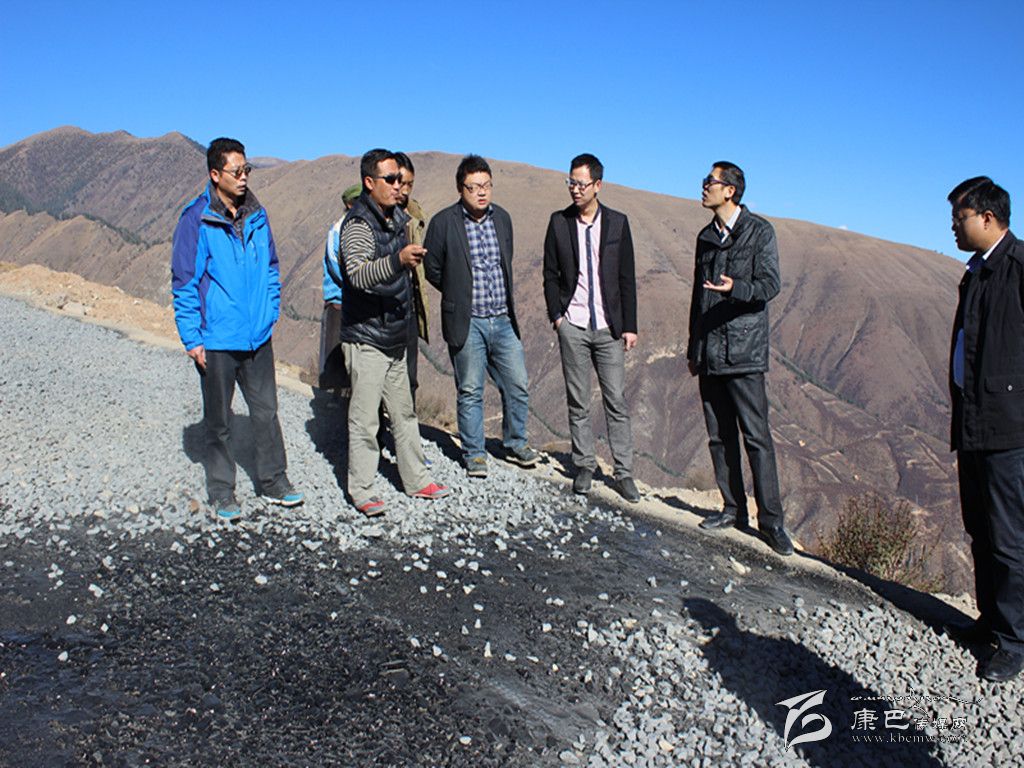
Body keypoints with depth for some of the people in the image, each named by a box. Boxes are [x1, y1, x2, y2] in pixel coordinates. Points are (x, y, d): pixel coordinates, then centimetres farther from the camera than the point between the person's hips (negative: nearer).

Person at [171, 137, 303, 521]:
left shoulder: (256, 215, 5)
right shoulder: (196, 220, -10)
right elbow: (184, 283, -8)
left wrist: (270, 312, 9)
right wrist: (192, 338, -10)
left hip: (258, 336, 4)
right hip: (216, 341, -4)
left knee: (266, 412, 11)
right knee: (218, 421, 10)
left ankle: (274, 482, 25)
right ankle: (221, 493, 22)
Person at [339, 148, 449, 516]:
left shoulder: (396, 218, 11)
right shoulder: (358, 223, -16)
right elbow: (358, 275, -33)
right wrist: (397, 259, -47)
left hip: (395, 337, 9)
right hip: (366, 338, -8)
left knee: (404, 413, 15)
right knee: (364, 420, -3)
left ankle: (416, 480, 25)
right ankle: (361, 492, 7)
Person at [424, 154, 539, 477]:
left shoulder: (502, 218, 7)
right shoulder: (444, 223, -8)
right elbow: (432, 269, 1)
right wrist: (460, 295, 8)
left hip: (503, 320, 4)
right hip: (467, 323, -4)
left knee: (518, 386, 8)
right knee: (470, 392, 5)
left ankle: (515, 444, 27)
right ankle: (474, 454, 20)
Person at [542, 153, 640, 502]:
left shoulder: (617, 223, 3)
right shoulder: (559, 222, 3)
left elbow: (627, 278, 4)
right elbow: (550, 274, 8)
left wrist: (629, 325, 1)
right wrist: (556, 315, -2)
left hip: (609, 327, 0)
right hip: (572, 326, 0)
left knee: (617, 401, 1)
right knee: (578, 402, 6)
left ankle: (624, 473, 8)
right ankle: (584, 467, 18)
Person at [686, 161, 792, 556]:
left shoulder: (759, 231, -3)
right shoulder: (706, 236, 17)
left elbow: (770, 284, -12)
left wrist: (736, 288, -33)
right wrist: (693, 348, 21)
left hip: (744, 350, -6)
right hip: (709, 352, 6)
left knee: (756, 435, -6)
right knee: (720, 435, 9)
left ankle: (770, 519, 1)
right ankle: (733, 509, 20)